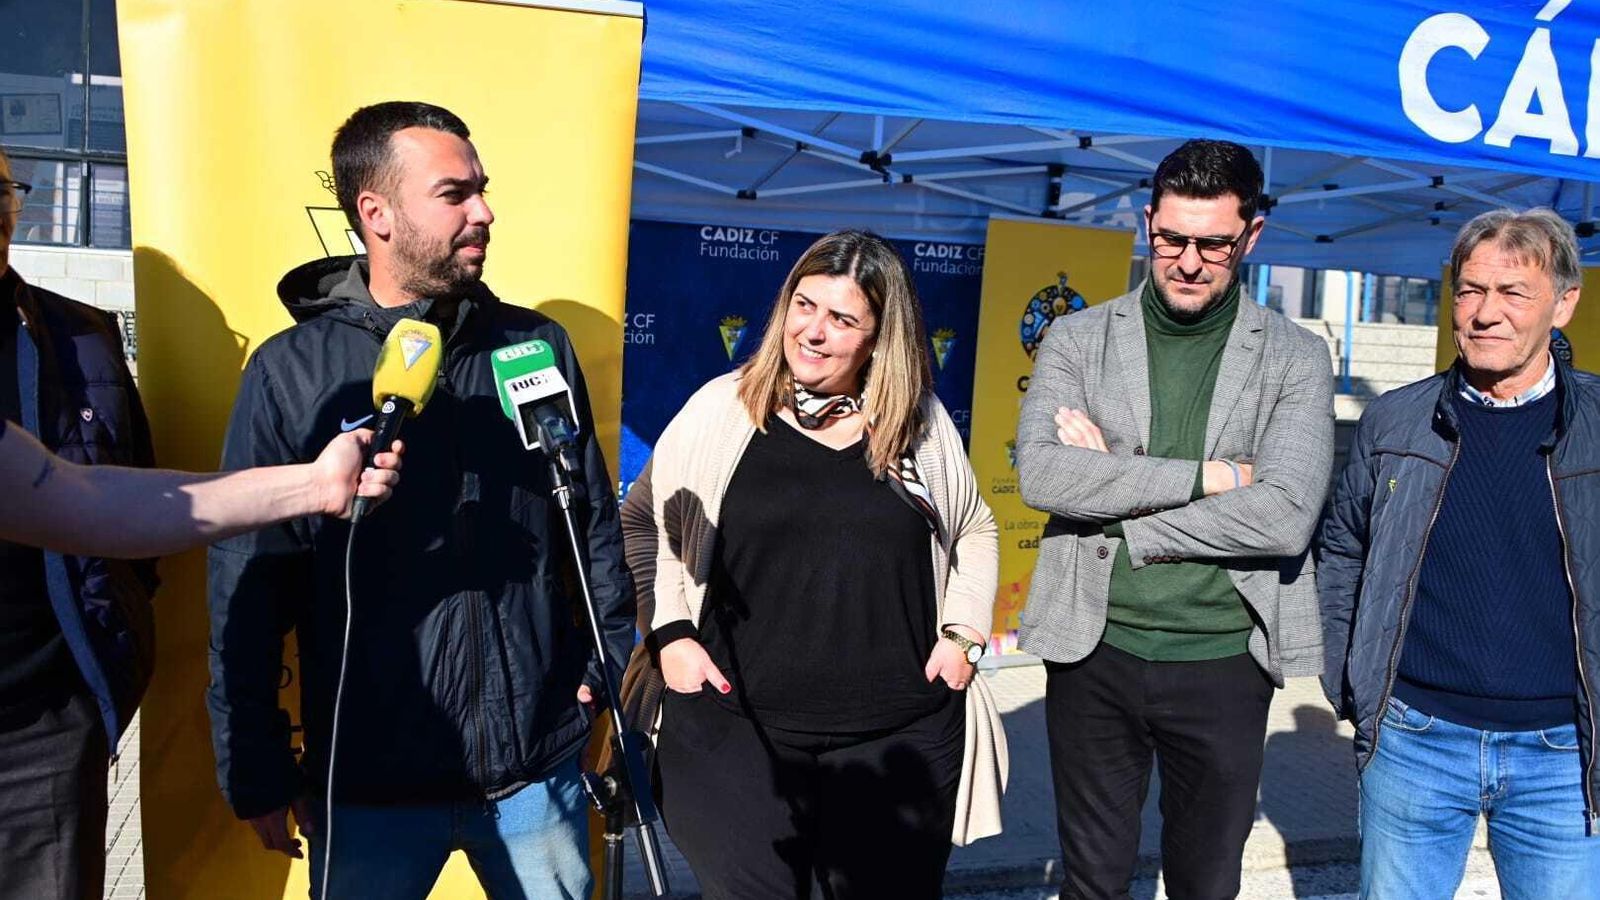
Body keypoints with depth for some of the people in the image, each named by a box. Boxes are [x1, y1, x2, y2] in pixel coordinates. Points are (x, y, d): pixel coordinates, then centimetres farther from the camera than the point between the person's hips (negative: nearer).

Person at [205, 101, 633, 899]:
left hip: (542, 762, 2)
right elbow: (250, 582, -4)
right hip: (368, 779, -2)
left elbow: (595, 528, 5)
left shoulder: (538, 346, 0)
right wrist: (258, 774, -1)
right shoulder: (290, 371, -7)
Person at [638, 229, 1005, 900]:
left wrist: (963, 633, 5)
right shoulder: (718, 410, -2)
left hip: (901, 736, 3)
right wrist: (671, 635, -3)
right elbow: (647, 524, 8)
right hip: (739, 727, -2)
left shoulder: (923, 422, 4)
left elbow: (975, 530, 17)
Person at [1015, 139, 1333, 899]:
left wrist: (1119, 505, -13)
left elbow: (1286, 517, -15)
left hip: (1224, 664, 0)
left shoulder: (1295, 358, -1)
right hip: (1093, 652, 1)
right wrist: (1207, 476, -16)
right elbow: (1040, 474, -15)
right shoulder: (1078, 339, 0)